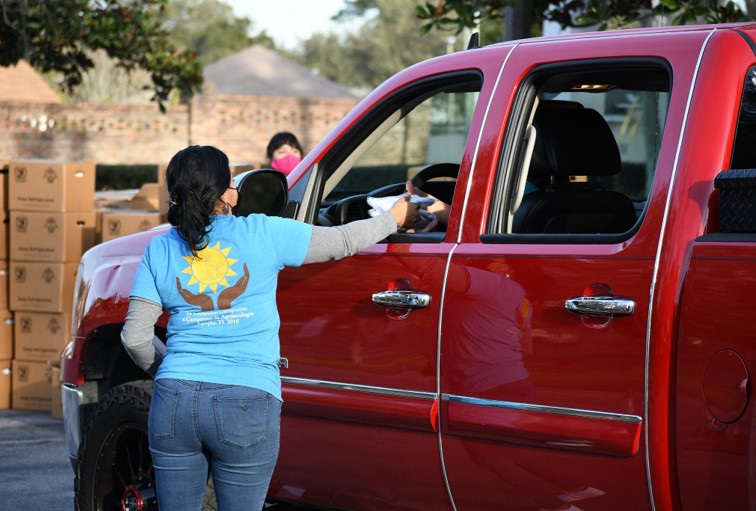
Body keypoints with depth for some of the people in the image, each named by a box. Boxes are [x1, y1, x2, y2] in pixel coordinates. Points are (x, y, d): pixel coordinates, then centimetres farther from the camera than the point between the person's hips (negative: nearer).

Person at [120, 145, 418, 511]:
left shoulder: (160, 250, 5)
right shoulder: (263, 234, -2)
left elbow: (135, 337, 4)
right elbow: (343, 241, 9)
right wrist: (397, 216, 26)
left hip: (175, 400, 2)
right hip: (246, 405, -2)